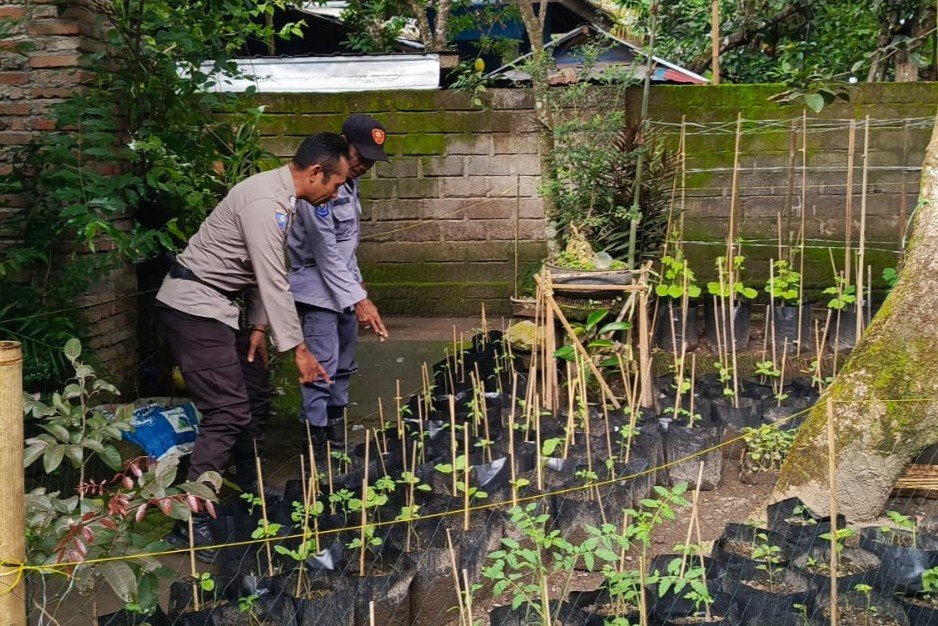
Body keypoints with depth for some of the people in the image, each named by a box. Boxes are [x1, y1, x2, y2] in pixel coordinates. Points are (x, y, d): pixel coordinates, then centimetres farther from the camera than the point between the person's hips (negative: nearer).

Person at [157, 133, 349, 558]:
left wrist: (259, 324, 5)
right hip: (194, 306, -11)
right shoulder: (266, 202, -22)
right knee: (228, 411, -14)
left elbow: (264, 273, 14)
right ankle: (191, 521, -10)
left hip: (216, 306, 11)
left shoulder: (281, 197, 11)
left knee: (253, 398, 16)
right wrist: (297, 348, -19)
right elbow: (274, 282, -23)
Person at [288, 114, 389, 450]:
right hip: (318, 288, -10)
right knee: (322, 369, -11)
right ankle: (316, 443, -6)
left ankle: (337, 433, 25)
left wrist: (356, 282, 15)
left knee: (343, 366, 15)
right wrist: (358, 300, -22)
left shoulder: (349, 182, 8)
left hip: (343, 285, 10)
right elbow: (326, 253, -22)